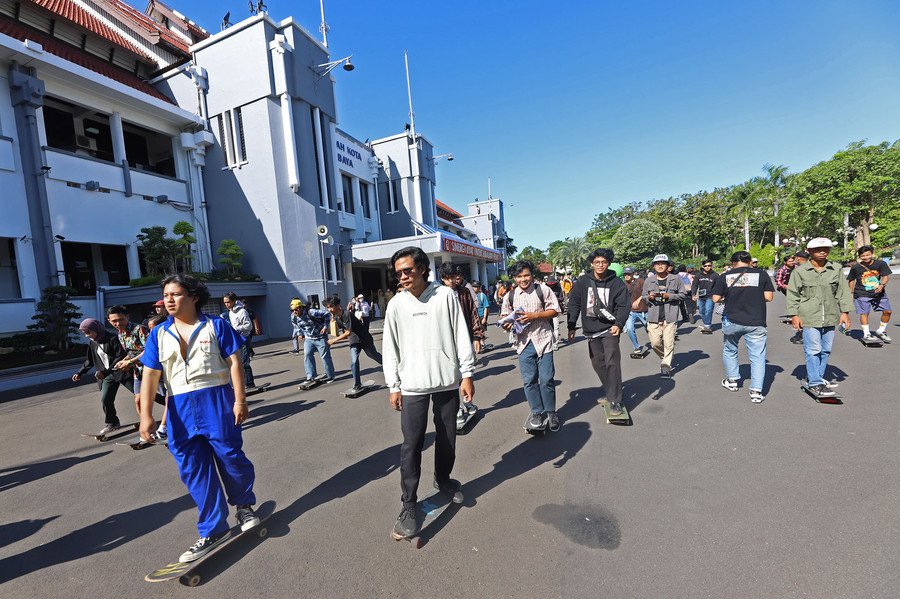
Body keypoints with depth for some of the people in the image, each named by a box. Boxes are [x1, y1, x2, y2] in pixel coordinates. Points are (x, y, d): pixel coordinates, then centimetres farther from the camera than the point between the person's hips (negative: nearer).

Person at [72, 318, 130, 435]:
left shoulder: (113, 339, -16)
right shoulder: (92, 343, 7)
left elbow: (121, 357, -22)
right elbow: (89, 361, 20)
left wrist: (105, 372, -24)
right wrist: (80, 373, 9)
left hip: (122, 371, -6)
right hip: (108, 375, 6)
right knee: (105, 400, -2)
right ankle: (111, 423, 17)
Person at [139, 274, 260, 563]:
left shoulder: (216, 326, -3)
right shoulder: (158, 335, 7)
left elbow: (234, 363, -5)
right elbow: (150, 376, 5)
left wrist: (239, 400, -11)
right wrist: (146, 415, -4)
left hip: (217, 401, -3)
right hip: (180, 409, 4)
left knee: (231, 458, 3)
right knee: (193, 471, 6)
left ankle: (244, 506, 31)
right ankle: (214, 530, 20)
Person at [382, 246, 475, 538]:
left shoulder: (446, 295, -4)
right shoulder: (396, 304, -1)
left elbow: (461, 336, -2)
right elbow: (390, 348, 3)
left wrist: (467, 375, -4)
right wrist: (394, 386, 2)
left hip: (447, 380, 1)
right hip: (413, 385, 0)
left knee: (447, 437, 15)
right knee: (411, 444, 1)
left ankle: (443, 478, 40)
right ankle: (408, 504, 17)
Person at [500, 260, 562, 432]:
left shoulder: (543, 290, -1)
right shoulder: (509, 296, 7)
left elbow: (554, 310, -2)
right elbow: (504, 314, 16)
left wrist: (534, 316, -14)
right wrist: (506, 322, -7)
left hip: (543, 340, -2)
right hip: (523, 342, 3)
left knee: (546, 379, 3)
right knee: (529, 380, 7)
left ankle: (550, 412, 22)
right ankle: (537, 412, 23)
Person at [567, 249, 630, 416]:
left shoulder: (617, 283, -4)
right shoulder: (583, 282, 0)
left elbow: (624, 305, -8)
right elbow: (574, 304, 1)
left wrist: (618, 324, -24)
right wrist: (571, 327, -2)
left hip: (610, 329, -3)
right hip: (591, 330, 4)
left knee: (612, 363, -13)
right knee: (597, 363, 13)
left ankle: (615, 401, -4)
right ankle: (610, 393, 34)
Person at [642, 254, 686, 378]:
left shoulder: (676, 279, 1)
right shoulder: (649, 280, 7)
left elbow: (682, 295, 0)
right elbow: (643, 297, 11)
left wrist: (668, 296, -13)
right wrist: (649, 297, -11)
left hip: (670, 316, -2)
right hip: (654, 317, 2)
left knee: (668, 343, -2)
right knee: (655, 343, 3)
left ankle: (666, 367, 11)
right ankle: (665, 358, 32)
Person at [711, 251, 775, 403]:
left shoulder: (725, 277, 0)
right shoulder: (761, 274, 0)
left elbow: (716, 299, -1)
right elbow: (769, 297, -1)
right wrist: (755, 295, 17)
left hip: (731, 321, 1)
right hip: (756, 323, -1)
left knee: (730, 350, 22)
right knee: (757, 356, 6)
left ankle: (732, 380, 32)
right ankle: (756, 392, 2)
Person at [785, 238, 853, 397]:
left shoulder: (836, 269, 5)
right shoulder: (800, 271, -4)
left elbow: (843, 291, 10)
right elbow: (793, 294, -1)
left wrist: (845, 312, 5)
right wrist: (794, 315, -5)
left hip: (830, 318, 5)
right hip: (810, 317, -4)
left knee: (826, 350, 13)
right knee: (813, 350, -4)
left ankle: (818, 377, 27)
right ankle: (814, 383, 3)